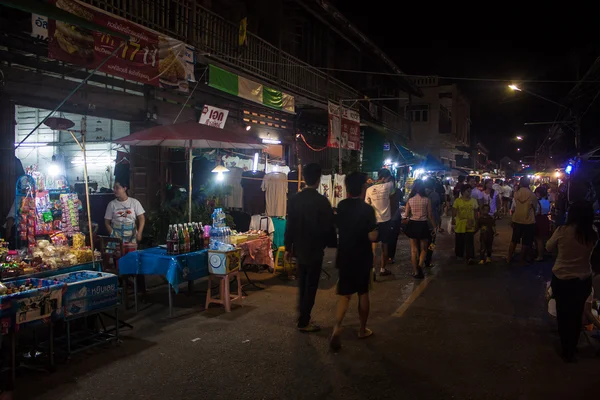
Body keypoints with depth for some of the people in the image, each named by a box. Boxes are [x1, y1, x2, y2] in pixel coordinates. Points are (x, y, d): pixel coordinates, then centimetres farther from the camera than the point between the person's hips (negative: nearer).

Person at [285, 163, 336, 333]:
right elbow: (328, 227, -12)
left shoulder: (294, 199, -2)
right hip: (314, 250, -5)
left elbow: (290, 225, 2)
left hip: (299, 249, 5)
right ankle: (304, 322, 11)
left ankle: (303, 318, 27)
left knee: (302, 285, 17)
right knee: (310, 287, 5)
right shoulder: (322, 201, -16)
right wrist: (332, 244, 5)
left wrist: (288, 247, 11)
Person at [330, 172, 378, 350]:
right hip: (362, 258, -3)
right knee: (363, 293, 14)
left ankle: (336, 329, -12)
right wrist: (374, 230, 2)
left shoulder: (341, 206, -2)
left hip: (345, 256, 3)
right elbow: (372, 237, -17)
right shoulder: (367, 209, -15)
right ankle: (362, 329, 26)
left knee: (344, 294, 7)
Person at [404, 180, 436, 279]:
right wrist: (434, 227, 6)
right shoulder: (426, 200, -7)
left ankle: (416, 272, 14)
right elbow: (430, 215, -4)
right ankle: (420, 266, -11)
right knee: (423, 249, 13)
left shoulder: (410, 200, -4)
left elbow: (406, 215, -3)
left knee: (414, 249, 11)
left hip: (412, 225, 1)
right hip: (423, 225, -1)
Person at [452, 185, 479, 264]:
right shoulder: (457, 201, -4)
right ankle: (459, 255, 32)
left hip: (470, 225, 1)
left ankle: (470, 257, -10)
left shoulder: (474, 201, 4)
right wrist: (453, 220, -4)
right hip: (460, 225, -1)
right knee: (459, 241, 13)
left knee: (470, 242, -8)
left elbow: (475, 212, 9)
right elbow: (454, 211, -1)